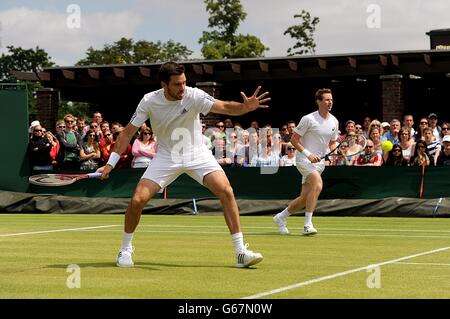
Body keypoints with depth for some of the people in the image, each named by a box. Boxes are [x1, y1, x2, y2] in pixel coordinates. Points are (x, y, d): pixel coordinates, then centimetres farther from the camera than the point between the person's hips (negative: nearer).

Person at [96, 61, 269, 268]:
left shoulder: (194, 96, -18)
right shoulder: (149, 101, -14)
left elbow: (224, 107, -29)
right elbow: (128, 132, -6)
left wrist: (246, 107, -50)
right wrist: (110, 163, -9)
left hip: (197, 154, 0)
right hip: (167, 156, 0)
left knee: (226, 191, -20)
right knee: (137, 199, -14)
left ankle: (241, 251, -13)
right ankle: (125, 250, 11)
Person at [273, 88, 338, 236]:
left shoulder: (334, 122, 8)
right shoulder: (308, 119, -10)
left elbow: (332, 142, 22)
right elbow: (294, 140, -8)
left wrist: (334, 150, -2)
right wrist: (308, 154, -18)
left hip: (319, 162, 7)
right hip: (304, 159, -7)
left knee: (304, 199, 6)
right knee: (318, 184, -30)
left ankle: (281, 217, 30)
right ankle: (307, 224, -28)